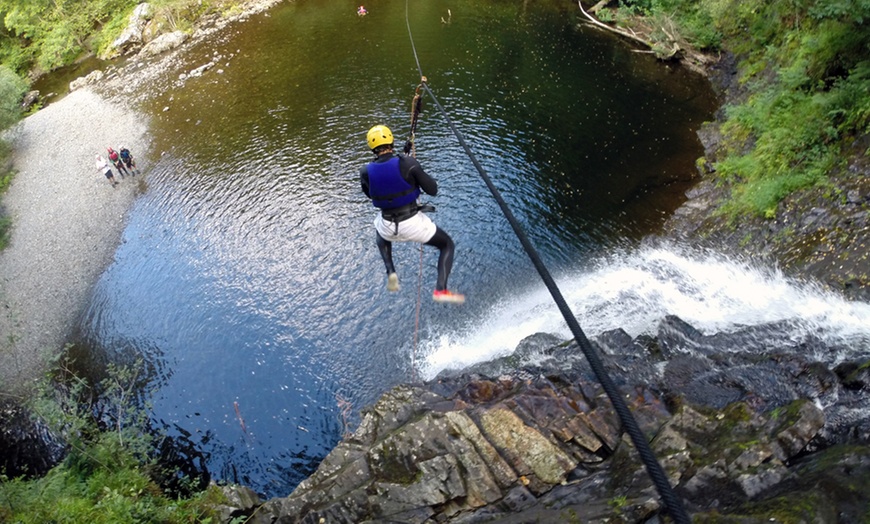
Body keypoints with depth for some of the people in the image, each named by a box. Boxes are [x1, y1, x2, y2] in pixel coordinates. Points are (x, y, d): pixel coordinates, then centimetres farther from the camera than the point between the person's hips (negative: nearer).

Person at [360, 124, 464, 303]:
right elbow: (433, 190, -12)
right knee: (447, 244, 20)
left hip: (388, 225, 3)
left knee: (381, 235, 41)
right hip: (412, 223, -3)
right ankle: (441, 289, 2)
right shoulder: (408, 163, -19)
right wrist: (419, 175, 6)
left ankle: (391, 272, 21)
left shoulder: (366, 171, -9)